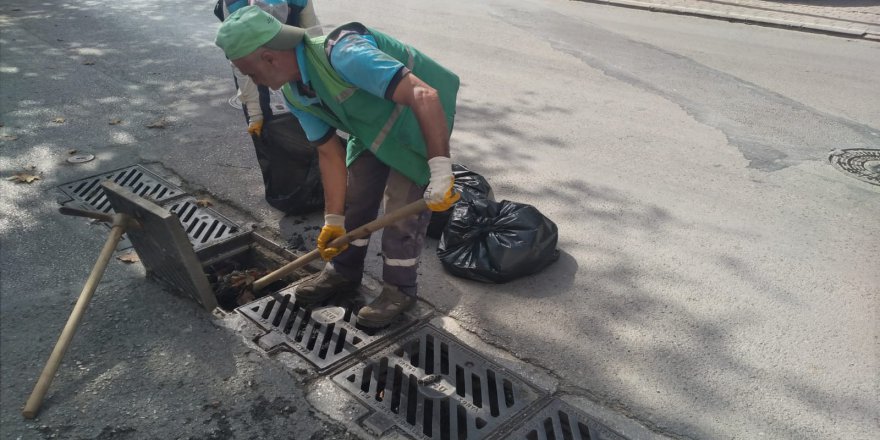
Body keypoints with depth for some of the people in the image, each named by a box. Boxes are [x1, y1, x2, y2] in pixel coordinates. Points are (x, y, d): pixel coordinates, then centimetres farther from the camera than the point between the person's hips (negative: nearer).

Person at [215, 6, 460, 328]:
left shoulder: (344, 54, -37)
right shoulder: (295, 95, -9)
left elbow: (425, 96, -43)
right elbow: (330, 154, -2)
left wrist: (441, 172, -45)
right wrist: (333, 219, -2)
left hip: (422, 121, -7)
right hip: (372, 127, 8)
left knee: (402, 210, -7)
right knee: (353, 199, 11)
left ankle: (400, 289, 15)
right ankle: (344, 272, 33)